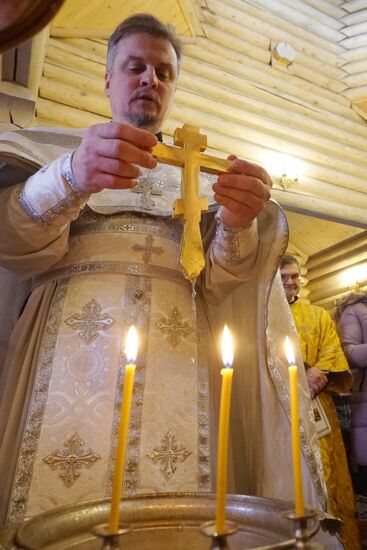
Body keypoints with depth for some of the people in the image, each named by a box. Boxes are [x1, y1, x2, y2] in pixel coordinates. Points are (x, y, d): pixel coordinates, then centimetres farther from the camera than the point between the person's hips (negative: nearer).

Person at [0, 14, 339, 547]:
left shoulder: (196, 175, 22)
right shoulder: (58, 149, 19)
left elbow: (216, 281, 10)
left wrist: (238, 224, -11)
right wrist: (71, 178, -19)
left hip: (175, 351, 2)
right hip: (72, 337, 0)